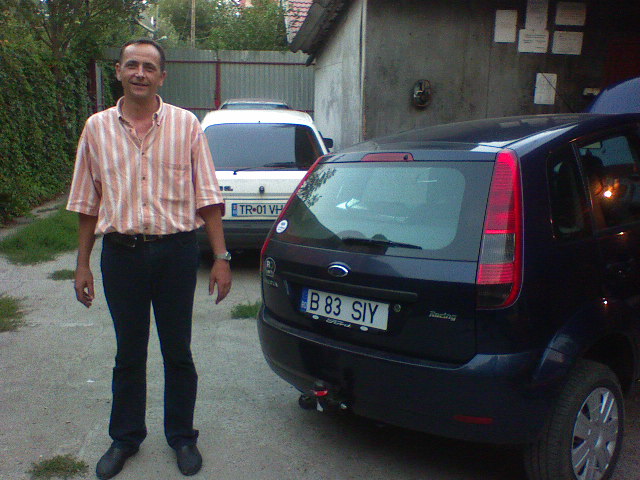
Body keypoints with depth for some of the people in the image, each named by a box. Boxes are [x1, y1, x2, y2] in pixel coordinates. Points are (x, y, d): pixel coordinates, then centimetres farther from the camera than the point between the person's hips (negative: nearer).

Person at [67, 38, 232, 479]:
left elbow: (207, 196, -1)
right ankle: (126, 438, 33)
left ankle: (182, 437, 29)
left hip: (176, 250, -1)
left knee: (178, 352, 10)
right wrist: (83, 264, 8)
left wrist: (221, 256, -6)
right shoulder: (97, 127, 5)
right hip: (121, 252, 2)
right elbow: (88, 203, 9)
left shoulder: (185, 124, 0)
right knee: (129, 354, 14)